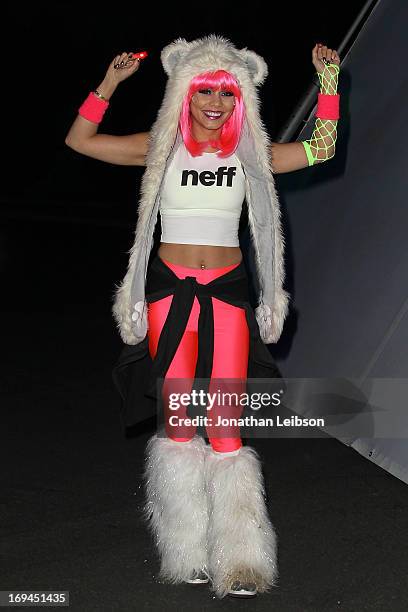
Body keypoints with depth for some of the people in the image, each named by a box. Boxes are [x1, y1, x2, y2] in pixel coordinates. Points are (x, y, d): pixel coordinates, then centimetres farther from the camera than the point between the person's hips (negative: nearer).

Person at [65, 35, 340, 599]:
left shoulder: (249, 154, 10)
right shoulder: (160, 147, 7)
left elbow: (321, 148, 12)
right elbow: (80, 139, 4)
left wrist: (329, 82, 7)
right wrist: (110, 83, -5)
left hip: (227, 292, 0)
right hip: (169, 291, 0)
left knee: (225, 425, -6)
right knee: (177, 422, -1)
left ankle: (239, 561, -1)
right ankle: (189, 553, 10)